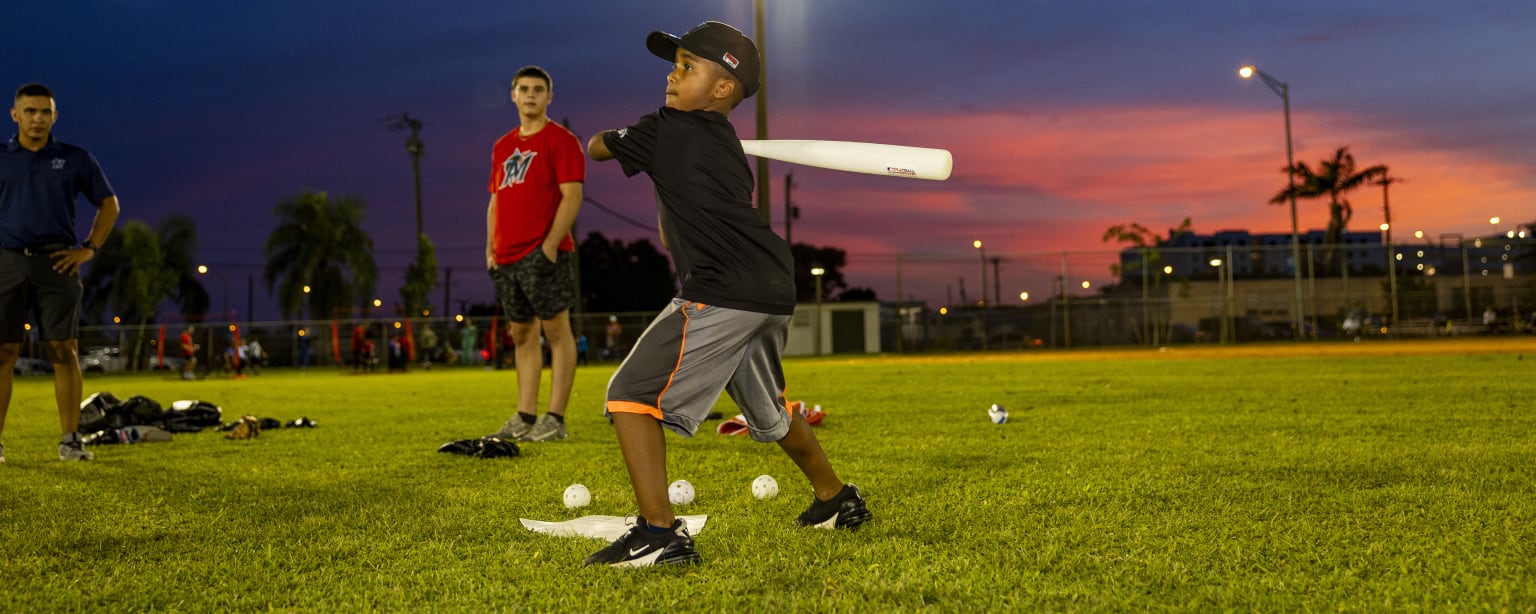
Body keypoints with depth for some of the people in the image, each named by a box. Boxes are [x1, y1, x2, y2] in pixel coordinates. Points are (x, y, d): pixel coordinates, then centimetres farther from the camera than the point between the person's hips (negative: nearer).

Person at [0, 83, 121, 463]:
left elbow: (109, 204, 13)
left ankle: (70, 440, 1)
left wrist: (89, 249, 3)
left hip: (56, 264, 0)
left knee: (64, 352, -3)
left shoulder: (76, 159, 7)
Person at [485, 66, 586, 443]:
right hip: (507, 256, 8)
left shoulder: (561, 140, -3)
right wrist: (490, 250, 10)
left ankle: (555, 419, -5)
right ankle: (525, 417, 16)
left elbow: (572, 196, -11)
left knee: (556, 330, -5)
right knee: (522, 335, 10)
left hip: (544, 253, -7)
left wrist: (550, 245, -18)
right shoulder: (503, 147, 18)